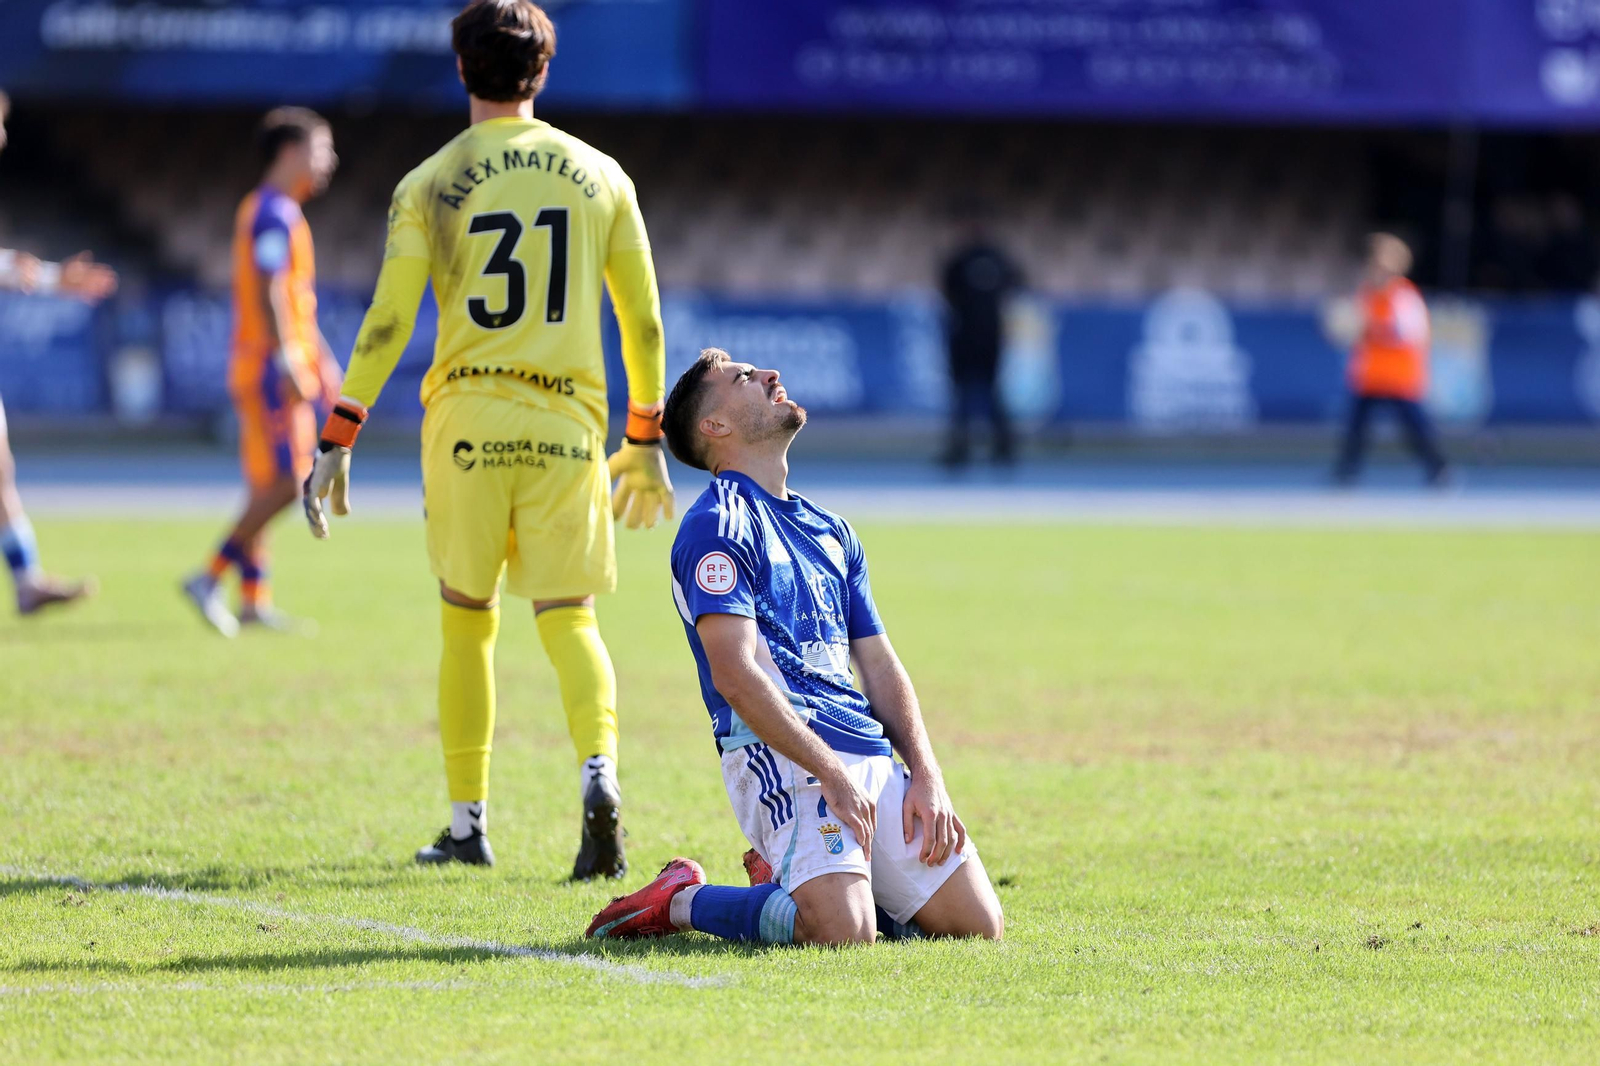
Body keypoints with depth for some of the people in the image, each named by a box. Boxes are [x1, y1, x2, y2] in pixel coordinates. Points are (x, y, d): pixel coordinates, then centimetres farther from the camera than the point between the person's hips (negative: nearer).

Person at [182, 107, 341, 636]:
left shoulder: (272, 211, 20)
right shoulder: (274, 213, -12)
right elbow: (268, 295, -20)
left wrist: (322, 360, 28)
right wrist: (287, 364, -25)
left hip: (261, 369, 10)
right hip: (270, 365, -10)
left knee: (266, 485, 9)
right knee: (284, 483, -12)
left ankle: (253, 599, 9)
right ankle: (210, 578, -11)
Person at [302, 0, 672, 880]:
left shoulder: (428, 186, 0)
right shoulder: (600, 178, 7)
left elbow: (387, 324, -6)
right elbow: (644, 322, 10)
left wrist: (338, 439, -2)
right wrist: (645, 441, 19)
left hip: (465, 417, -1)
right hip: (566, 422, 1)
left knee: (467, 621, 11)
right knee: (568, 616, 2)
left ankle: (468, 822, 14)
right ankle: (598, 772, -24)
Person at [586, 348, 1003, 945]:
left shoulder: (831, 532, 24)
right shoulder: (717, 525, -3)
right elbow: (736, 674, -13)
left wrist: (926, 776, 7)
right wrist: (831, 773, -19)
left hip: (870, 753, 8)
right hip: (779, 755, -8)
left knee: (978, 925, -1)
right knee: (843, 933, -28)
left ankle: (795, 879, 18)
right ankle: (682, 901, -1)